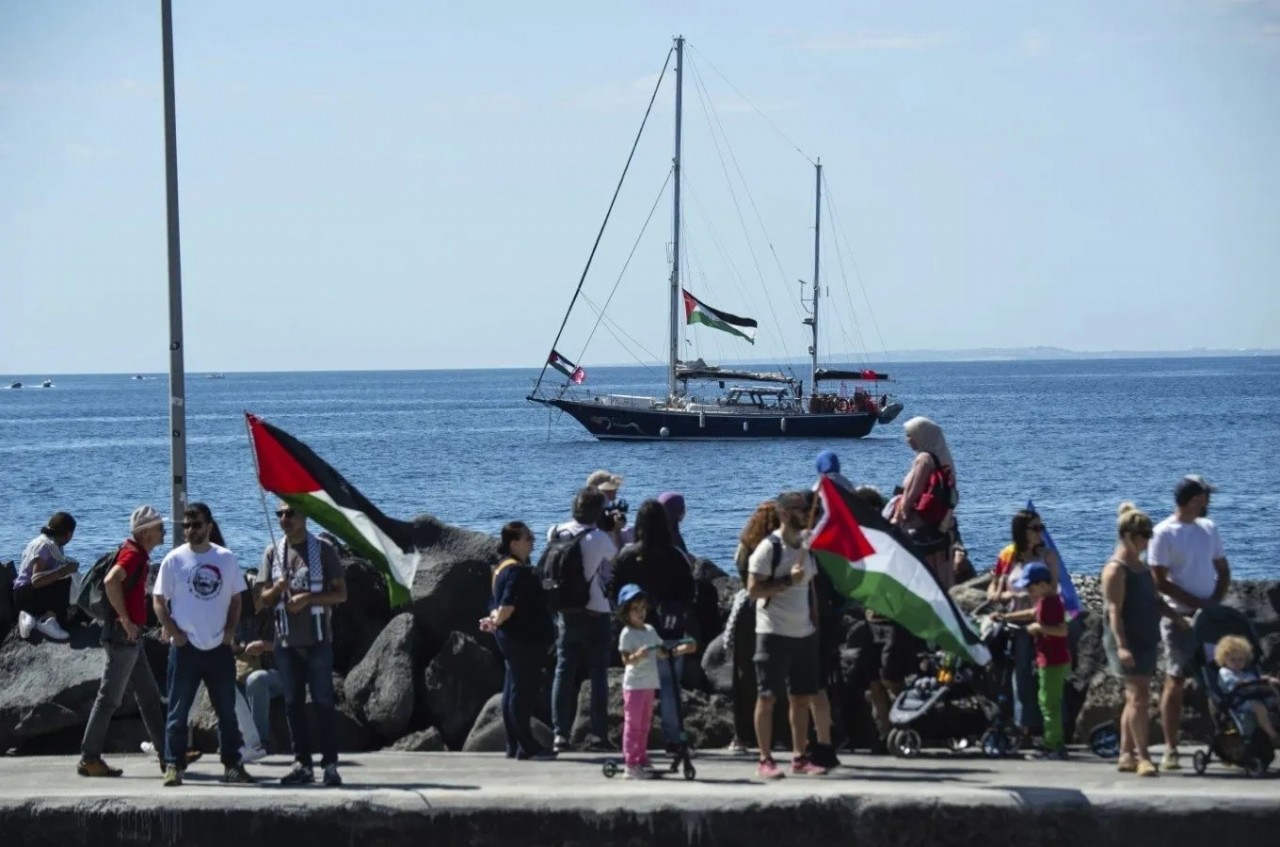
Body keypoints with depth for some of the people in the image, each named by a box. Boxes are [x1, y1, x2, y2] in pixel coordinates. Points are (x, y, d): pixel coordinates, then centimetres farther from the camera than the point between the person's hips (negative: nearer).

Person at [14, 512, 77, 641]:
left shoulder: (53, 544, 9)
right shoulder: (44, 545, -20)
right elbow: (37, 581, -29)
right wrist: (64, 571, -27)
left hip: (40, 595, 10)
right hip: (25, 595, -10)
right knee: (65, 581, -29)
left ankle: (30, 617, 1)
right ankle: (48, 619, -24)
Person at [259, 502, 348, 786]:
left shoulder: (323, 549, -2)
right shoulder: (273, 553, 9)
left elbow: (340, 593, -3)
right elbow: (263, 599, 10)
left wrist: (308, 598, -17)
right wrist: (276, 590, -13)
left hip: (317, 640, -4)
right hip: (286, 641, 4)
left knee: (324, 702, -4)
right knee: (293, 704, 5)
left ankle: (330, 765, -3)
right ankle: (302, 765, 10)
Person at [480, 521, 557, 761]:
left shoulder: (502, 569, 16)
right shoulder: (517, 571, -17)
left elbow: (498, 603, 18)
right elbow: (509, 604, -25)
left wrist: (494, 619, 3)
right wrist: (497, 621, -11)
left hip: (511, 639, 11)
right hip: (524, 639, -11)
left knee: (513, 691, 12)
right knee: (523, 690, -8)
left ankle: (514, 746, 16)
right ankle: (527, 747, -6)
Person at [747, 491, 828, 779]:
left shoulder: (806, 547, 11)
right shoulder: (769, 548, -11)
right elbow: (753, 589, -15)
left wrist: (815, 622, 12)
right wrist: (788, 581, -21)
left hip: (804, 633, 7)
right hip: (774, 633, -7)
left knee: (802, 698, 8)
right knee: (767, 696, -3)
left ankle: (800, 758, 14)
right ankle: (765, 760, 0)